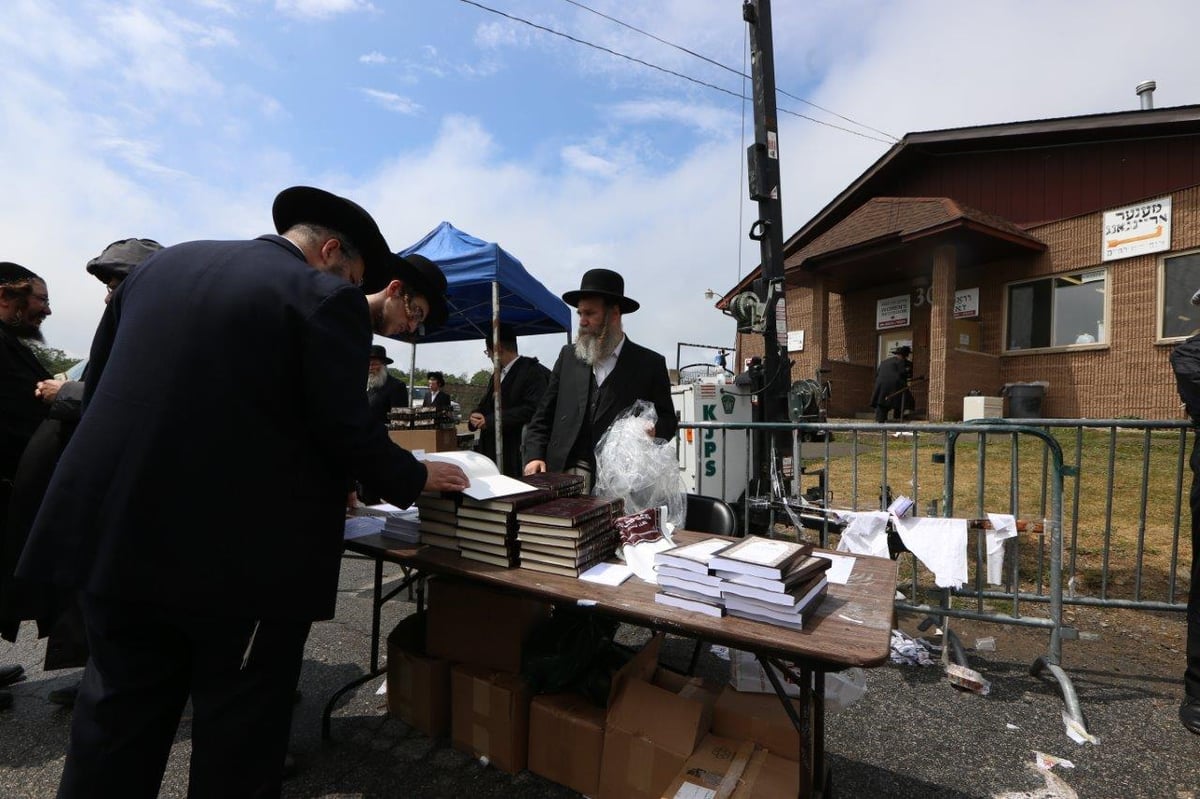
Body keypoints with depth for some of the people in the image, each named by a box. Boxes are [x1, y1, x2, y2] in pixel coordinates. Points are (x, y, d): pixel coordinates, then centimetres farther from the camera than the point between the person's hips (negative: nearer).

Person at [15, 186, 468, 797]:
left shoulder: (163, 262, 11)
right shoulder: (327, 298, -10)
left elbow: (96, 386, 15)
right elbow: (346, 431, -14)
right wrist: (415, 477, 2)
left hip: (116, 531, 7)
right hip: (244, 549, -6)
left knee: (118, 715, 20)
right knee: (240, 724, 12)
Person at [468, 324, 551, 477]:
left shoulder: (533, 371, -10)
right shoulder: (498, 374, 19)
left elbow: (532, 409, -21)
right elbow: (485, 405, 23)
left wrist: (489, 421, -16)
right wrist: (475, 416, -2)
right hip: (491, 452, 8)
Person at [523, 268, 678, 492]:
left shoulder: (650, 364, 4)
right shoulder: (568, 356, 12)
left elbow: (668, 419, 6)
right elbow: (543, 417, 12)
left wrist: (653, 432, -15)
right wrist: (534, 456, -1)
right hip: (565, 472, 2)